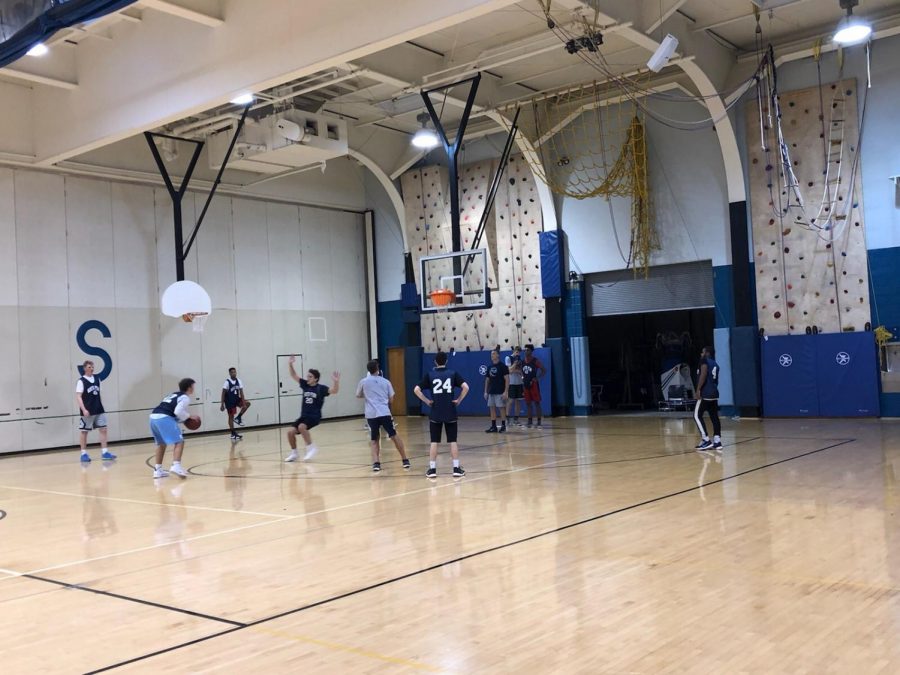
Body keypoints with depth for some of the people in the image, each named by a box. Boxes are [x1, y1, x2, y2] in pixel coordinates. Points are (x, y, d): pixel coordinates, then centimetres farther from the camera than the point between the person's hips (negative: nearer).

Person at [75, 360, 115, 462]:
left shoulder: (97, 379, 9)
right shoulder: (81, 381, -9)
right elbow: (78, 397, -14)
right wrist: (83, 409, -23)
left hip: (99, 410, 5)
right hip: (88, 412, -5)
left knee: (103, 429, 0)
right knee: (84, 432, 5)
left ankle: (104, 452, 3)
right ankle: (84, 453, 14)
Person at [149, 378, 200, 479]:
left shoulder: (174, 395, 32)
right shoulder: (185, 397, 4)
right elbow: (178, 411, -11)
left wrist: (186, 417, 22)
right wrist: (189, 416, 3)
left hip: (154, 417, 9)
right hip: (164, 418, -9)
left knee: (161, 443, 24)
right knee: (179, 441, -8)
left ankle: (158, 469, 27)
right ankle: (176, 466, -25)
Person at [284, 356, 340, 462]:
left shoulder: (321, 388, -10)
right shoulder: (305, 385, 5)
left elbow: (334, 391, -23)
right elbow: (294, 376, 8)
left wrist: (336, 381, -41)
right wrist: (290, 365, -6)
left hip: (315, 417, -6)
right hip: (304, 416, 6)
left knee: (301, 427, -32)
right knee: (290, 431, -7)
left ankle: (311, 448, -16)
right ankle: (294, 453, 12)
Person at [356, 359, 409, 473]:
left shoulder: (363, 382, 10)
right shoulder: (386, 381, 11)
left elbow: (358, 396, 26)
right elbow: (391, 399, 15)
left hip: (371, 415, 0)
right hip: (384, 413, 0)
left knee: (374, 440, 14)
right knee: (394, 436, 10)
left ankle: (376, 463, -2)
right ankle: (405, 461, 12)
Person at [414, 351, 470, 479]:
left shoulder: (429, 374, 1)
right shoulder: (453, 373, 1)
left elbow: (416, 390, -6)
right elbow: (465, 387, -10)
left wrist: (427, 401, 2)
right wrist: (459, 400, 0)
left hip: (435, 413, 0)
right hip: (450, 413, 0)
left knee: (434, 442, 6)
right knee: (453, 441, 6)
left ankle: (432, 469, 6)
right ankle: (456, 468, 6)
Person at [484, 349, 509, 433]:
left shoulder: (502, 366, -7)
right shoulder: (489, 367, 12)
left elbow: (507, 379, -11)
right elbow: (487, 380, 17)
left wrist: (506, 391, -17)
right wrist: (485, 392, 12)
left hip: (500, 392, -7)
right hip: (491, 392, 7)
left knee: (501, 408, -3)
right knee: (492, 408, 6)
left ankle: (503, 426, 4)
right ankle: (493, 427, 11)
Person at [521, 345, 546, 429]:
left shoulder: (535, 361, -8)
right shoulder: (522, 362, 8)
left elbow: (544, 370, -8)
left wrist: (537, 378, -15)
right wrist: (523, 377, 5)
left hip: (533, 384, -6)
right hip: (525, 384, 6)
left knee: (537, 403, -4)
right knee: (528, 403, 9)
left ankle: (539, 422, -3)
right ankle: (529, 421, 15)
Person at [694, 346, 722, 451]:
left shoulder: (705, 360, -5)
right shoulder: (715, 364, 19)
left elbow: (703, 374, -18)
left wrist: (698, 390, -19)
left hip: (705, 393, -8)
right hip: (714, 393, 9)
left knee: (697, 416, -4)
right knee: (714, 417, 7)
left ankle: (706, 440, -10)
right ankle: (717, 441, 4)